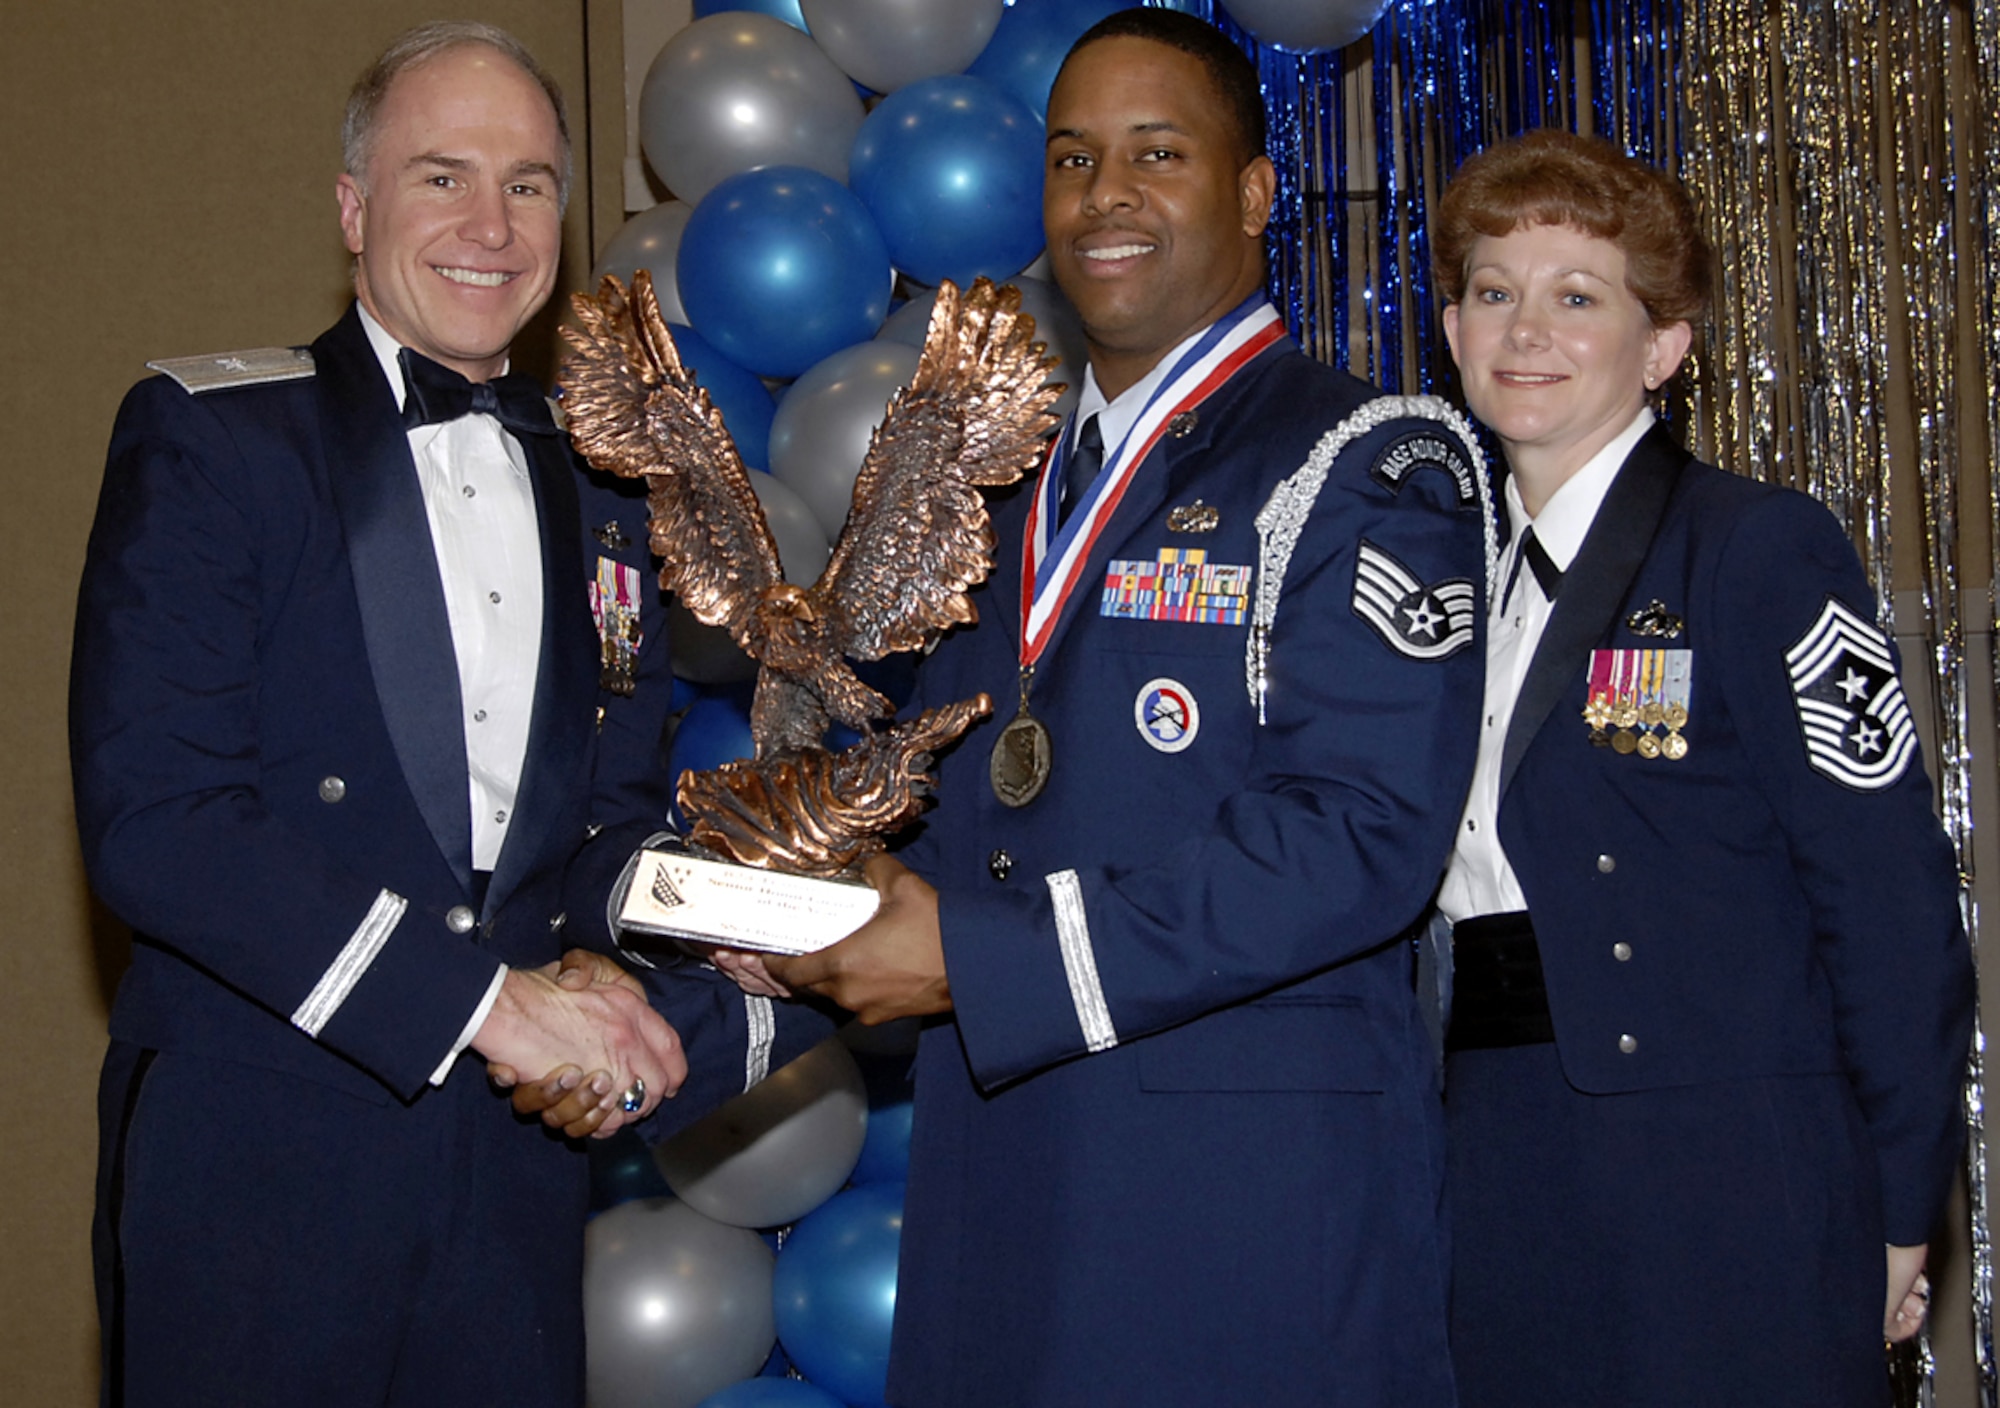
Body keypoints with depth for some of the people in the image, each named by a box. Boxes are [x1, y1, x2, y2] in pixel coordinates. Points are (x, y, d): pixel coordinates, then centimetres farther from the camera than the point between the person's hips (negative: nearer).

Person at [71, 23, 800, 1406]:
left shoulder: (598, 483, 11)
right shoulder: (209, 438, -5)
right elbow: (152, 816, -15)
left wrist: (606, 999, -6)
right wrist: (481, 997, -17)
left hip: (514, 1160, 5)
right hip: (256, 1161, -4)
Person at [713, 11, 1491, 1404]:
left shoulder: (1369, 467, -7)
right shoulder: (1015, 485, 17)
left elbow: (1363, 834, -18)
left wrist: (981, 963, -19)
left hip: (1251, 1203, -6)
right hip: (995, 1174, 6)